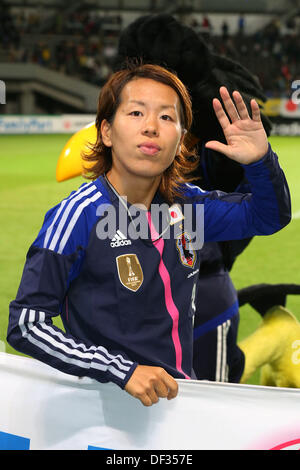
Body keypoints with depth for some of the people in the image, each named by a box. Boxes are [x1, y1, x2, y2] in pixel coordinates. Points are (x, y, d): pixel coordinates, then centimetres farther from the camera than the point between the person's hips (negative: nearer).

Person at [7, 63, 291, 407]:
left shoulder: (183, 204, 6)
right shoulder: (80, 214, -12)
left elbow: (271, 217, 20)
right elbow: (24, 325, -13)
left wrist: (260, 160, -2)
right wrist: (123, 371, -22)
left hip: (180, 392, 6)